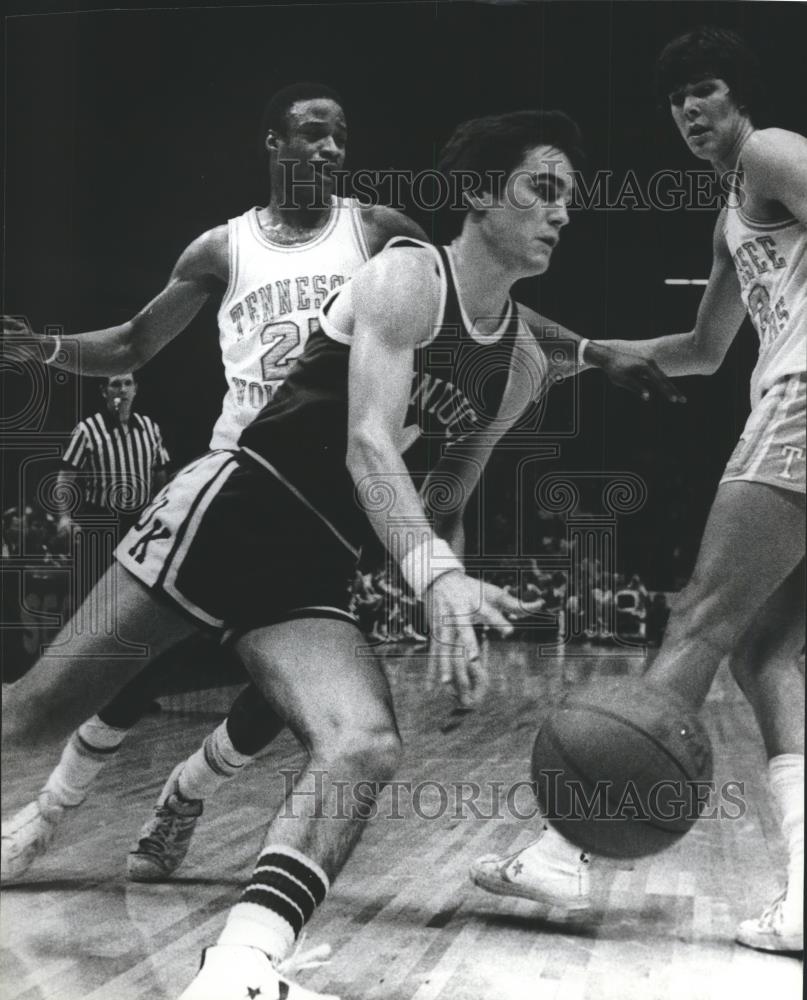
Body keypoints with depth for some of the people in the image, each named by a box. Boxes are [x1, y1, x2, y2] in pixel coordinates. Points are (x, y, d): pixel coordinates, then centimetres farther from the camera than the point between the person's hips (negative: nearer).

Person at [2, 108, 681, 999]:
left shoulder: (524, 369, 14)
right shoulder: (404, 279, -8)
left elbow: (449, 499, 22)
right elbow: (368, 445, -21)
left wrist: (455, 624, 10)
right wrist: (434, 573, -36)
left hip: (316, 568, 6)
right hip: (238, 503, -6)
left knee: (365, 748, -20)